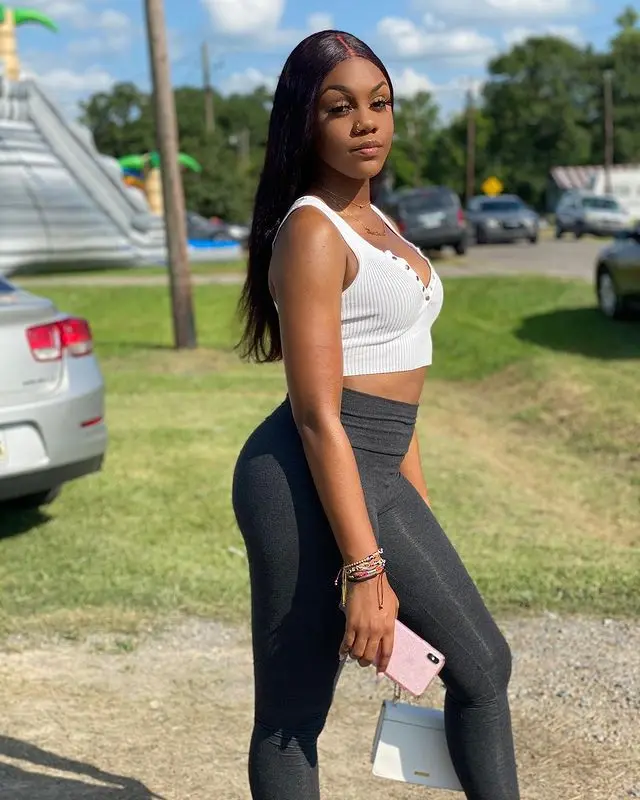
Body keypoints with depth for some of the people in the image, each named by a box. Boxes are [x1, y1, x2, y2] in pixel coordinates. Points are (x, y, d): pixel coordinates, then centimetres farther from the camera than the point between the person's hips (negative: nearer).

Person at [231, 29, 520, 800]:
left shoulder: (376, 224, 14)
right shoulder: (311, 231, -14)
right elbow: (317, 415, -19)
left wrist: (417, 507, 22)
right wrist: (364, 569, -22)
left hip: (377, 477, 10)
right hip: (308, 480, -9)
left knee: (482, 661, 16)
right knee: (293, 711, 3)